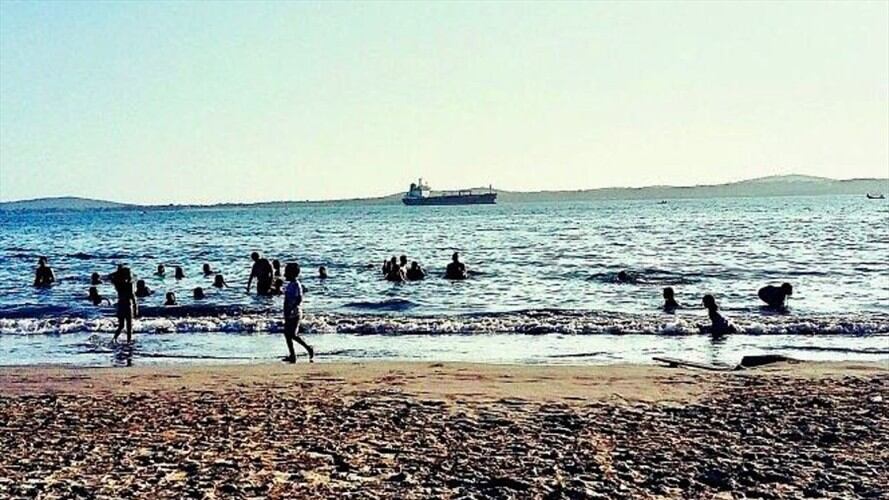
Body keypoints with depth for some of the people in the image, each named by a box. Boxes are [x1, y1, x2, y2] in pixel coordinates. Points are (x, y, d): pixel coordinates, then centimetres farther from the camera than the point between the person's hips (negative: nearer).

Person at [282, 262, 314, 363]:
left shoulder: (296, 285, -14)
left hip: (295, 313, -9)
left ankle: (309, 349, 4)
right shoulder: (290, 284, 13)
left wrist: (291, 309, -28)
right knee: (287, 334, 7)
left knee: (293, 335, -10)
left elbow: (299, 299, -22)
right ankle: (292, 356, 11)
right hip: (289, 314, 9)